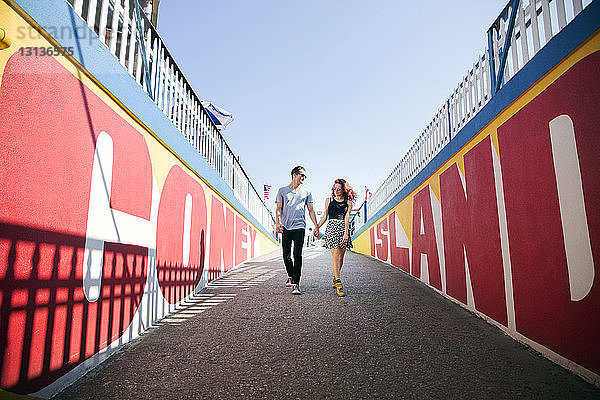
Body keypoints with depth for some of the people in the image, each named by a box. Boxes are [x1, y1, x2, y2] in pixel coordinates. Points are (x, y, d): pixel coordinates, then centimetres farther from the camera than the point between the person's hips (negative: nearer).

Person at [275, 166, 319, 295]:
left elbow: (311, 210, 14)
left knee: (297, 255, -11)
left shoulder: (306, 192, 14)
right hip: (285, 227, 1)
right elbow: (278, 208, 6)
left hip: (299, 226, -1)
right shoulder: (282, 191, 12)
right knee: (286, 255, 5)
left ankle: (296, 284, -12)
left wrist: (316, 226, 6)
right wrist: (277, 222, -9)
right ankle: (290, 276, 30)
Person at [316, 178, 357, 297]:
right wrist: (317, 227, 4)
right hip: (332, 227, -1)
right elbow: (325, 217, 15)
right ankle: (339, 285, -16)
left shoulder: (348, 202, 9)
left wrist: (346, 233, -14)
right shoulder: (329, 200, 13)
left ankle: (335, 279, 26)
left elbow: (347, 217, -3)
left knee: (341, 256, 4)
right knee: (335, 255, -12)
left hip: (344, 228, 1)